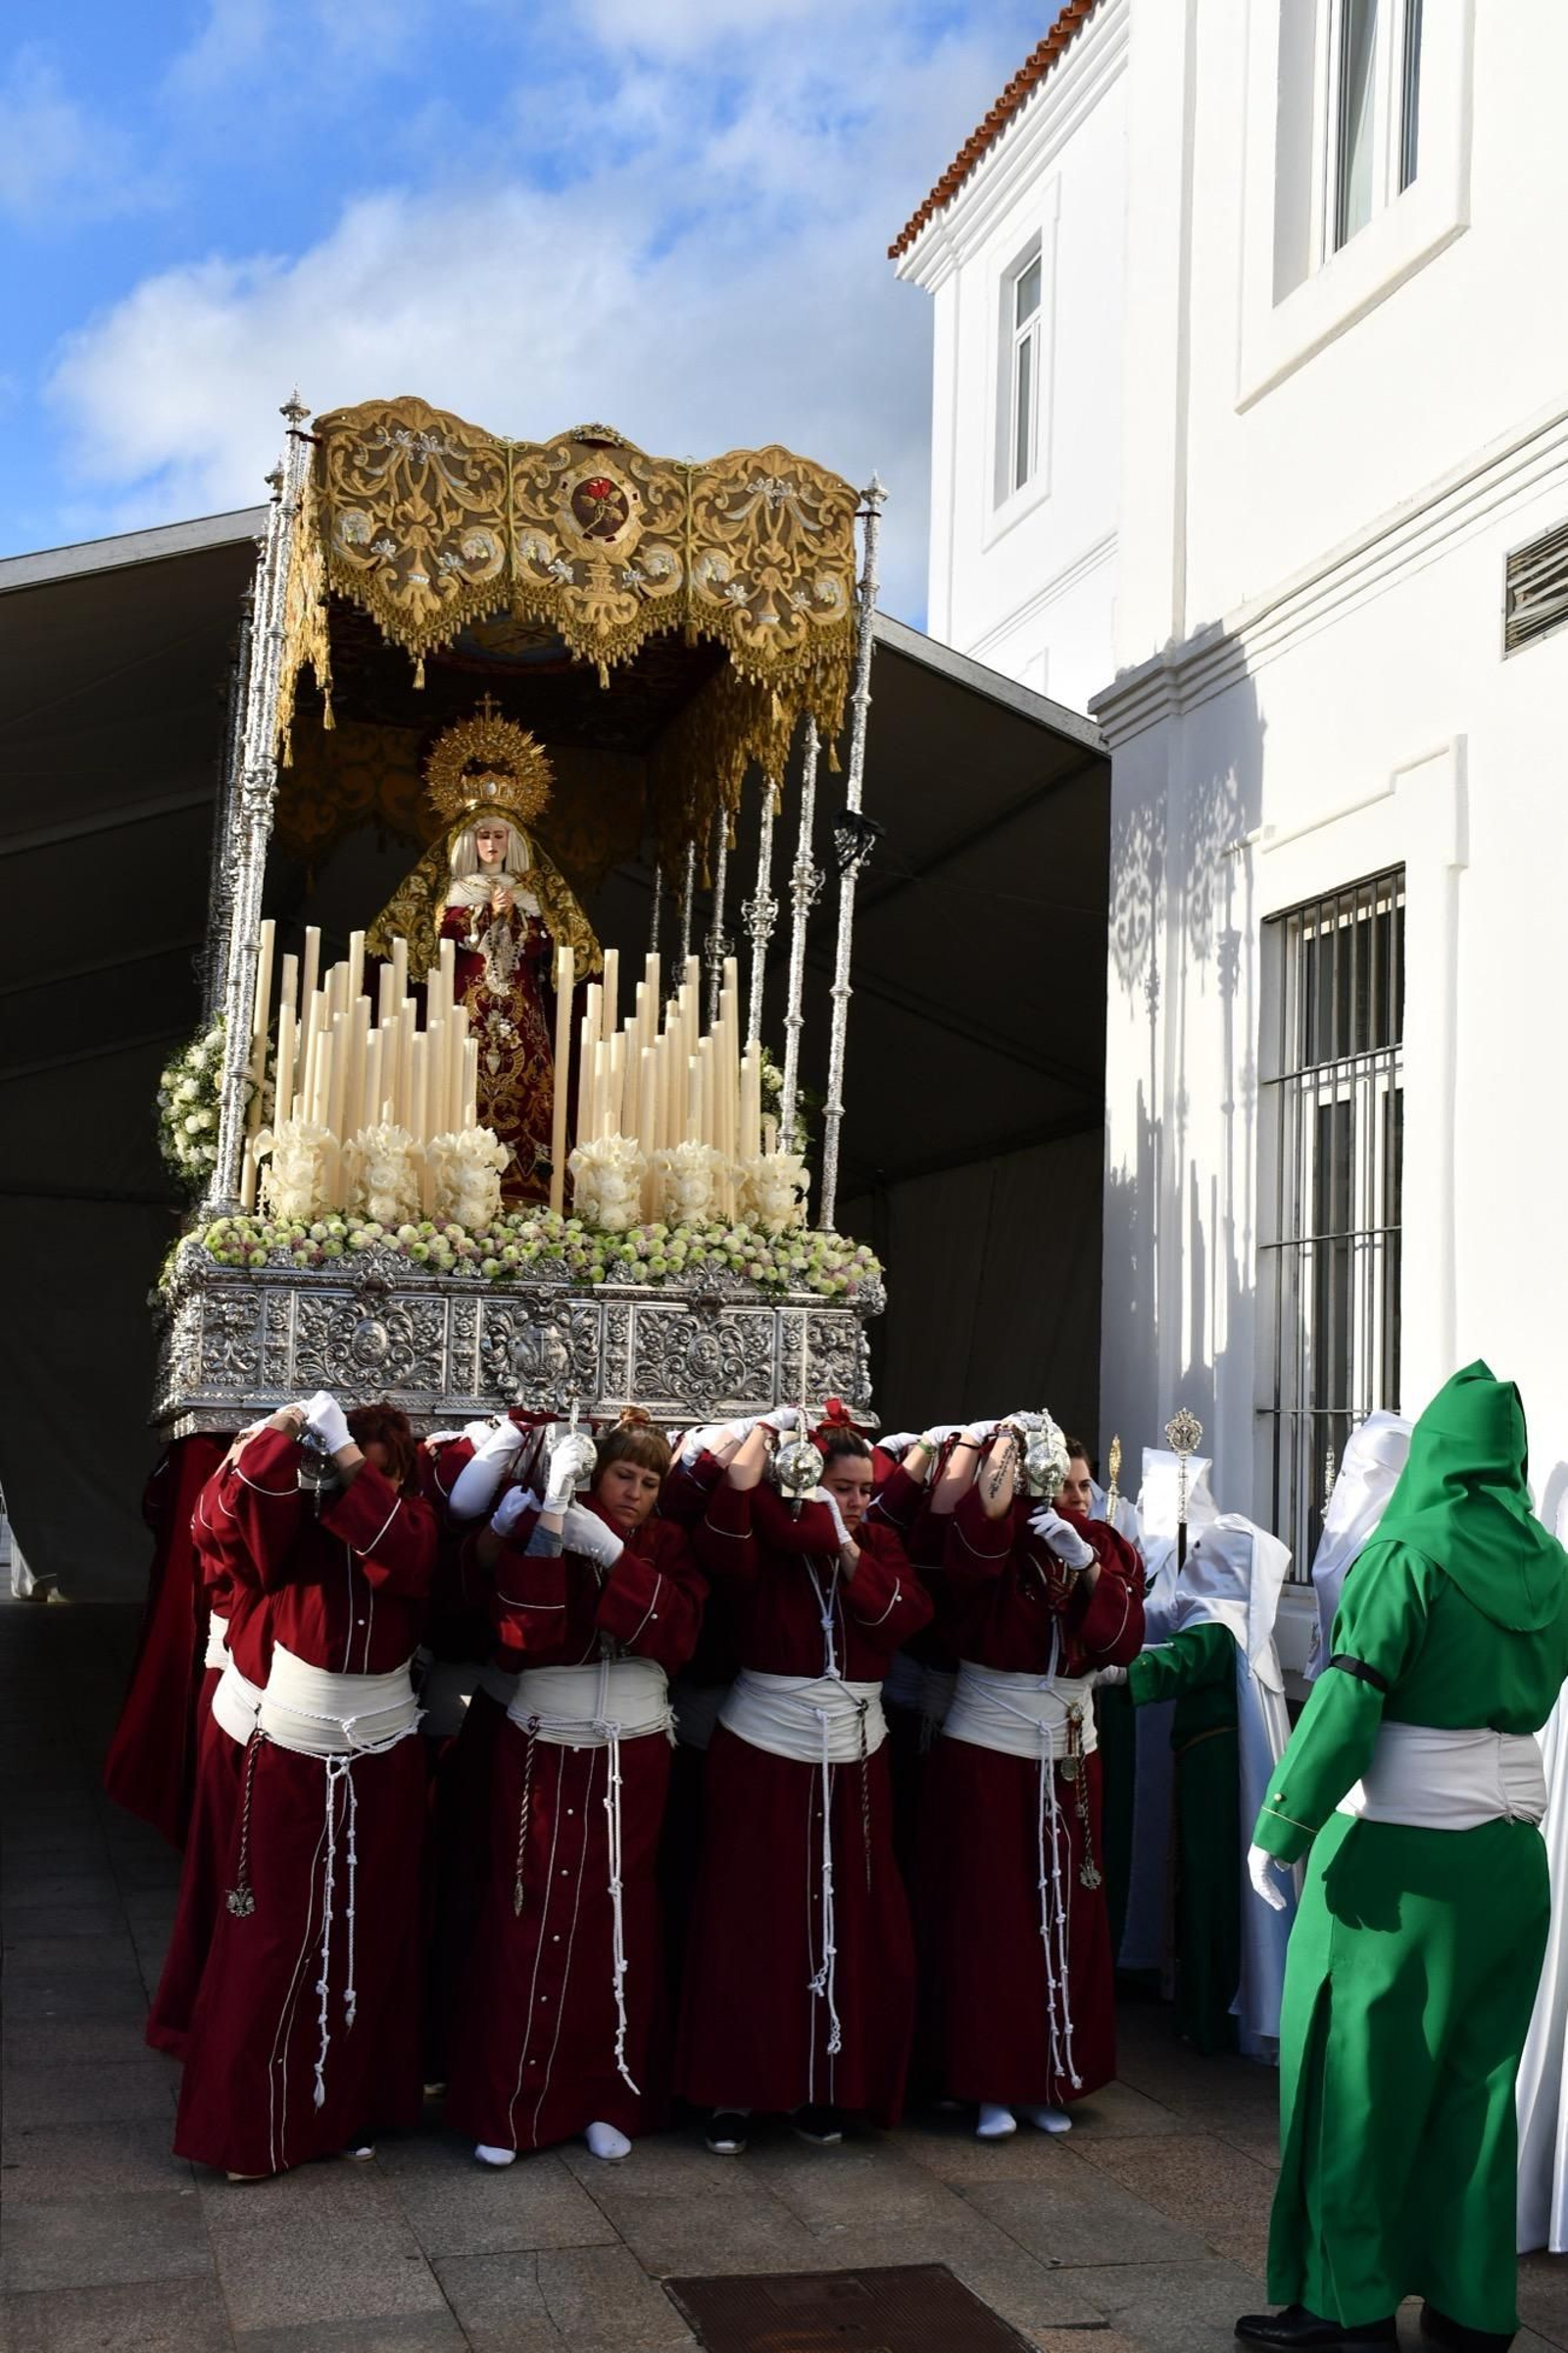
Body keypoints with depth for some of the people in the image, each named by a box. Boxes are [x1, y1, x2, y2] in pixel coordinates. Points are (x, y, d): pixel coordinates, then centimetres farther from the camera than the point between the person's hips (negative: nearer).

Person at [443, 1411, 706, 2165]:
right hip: (543, 1751, -2)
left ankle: (608, 2097, 17)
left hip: (632, 1759, 2)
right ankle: (508, 2105, 6)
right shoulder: (542, 1530, -3)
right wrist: (551, 1506, -29)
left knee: (617, 1924, 6)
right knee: (529, 1920, -3)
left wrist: (613, 1555, -23)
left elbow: (676, 1632, -13)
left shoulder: (666, 1546, 5)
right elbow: (524, 1631, -21)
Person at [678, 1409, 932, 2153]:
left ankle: (822, 2084, 18)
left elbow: (904, 1617, -10)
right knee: (751, 1922, 0)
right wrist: (743, 1479, -35)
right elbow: (719, 1553, -28)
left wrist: (848, 1554, -19)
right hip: (762, 1751, -4)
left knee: (849, 1926, 5)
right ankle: (733, 2089, 10)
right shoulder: (765, 1543, -6)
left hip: (854, 1757, 4)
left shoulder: (880, 1545, 6)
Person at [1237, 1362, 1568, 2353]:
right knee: (1479, 2076, 13)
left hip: (1398, 1850, -6)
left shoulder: (1410, 1553, -13)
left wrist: (1281, 1824, -13)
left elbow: (1348, 1702, -17)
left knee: (1359, 2073, 4)